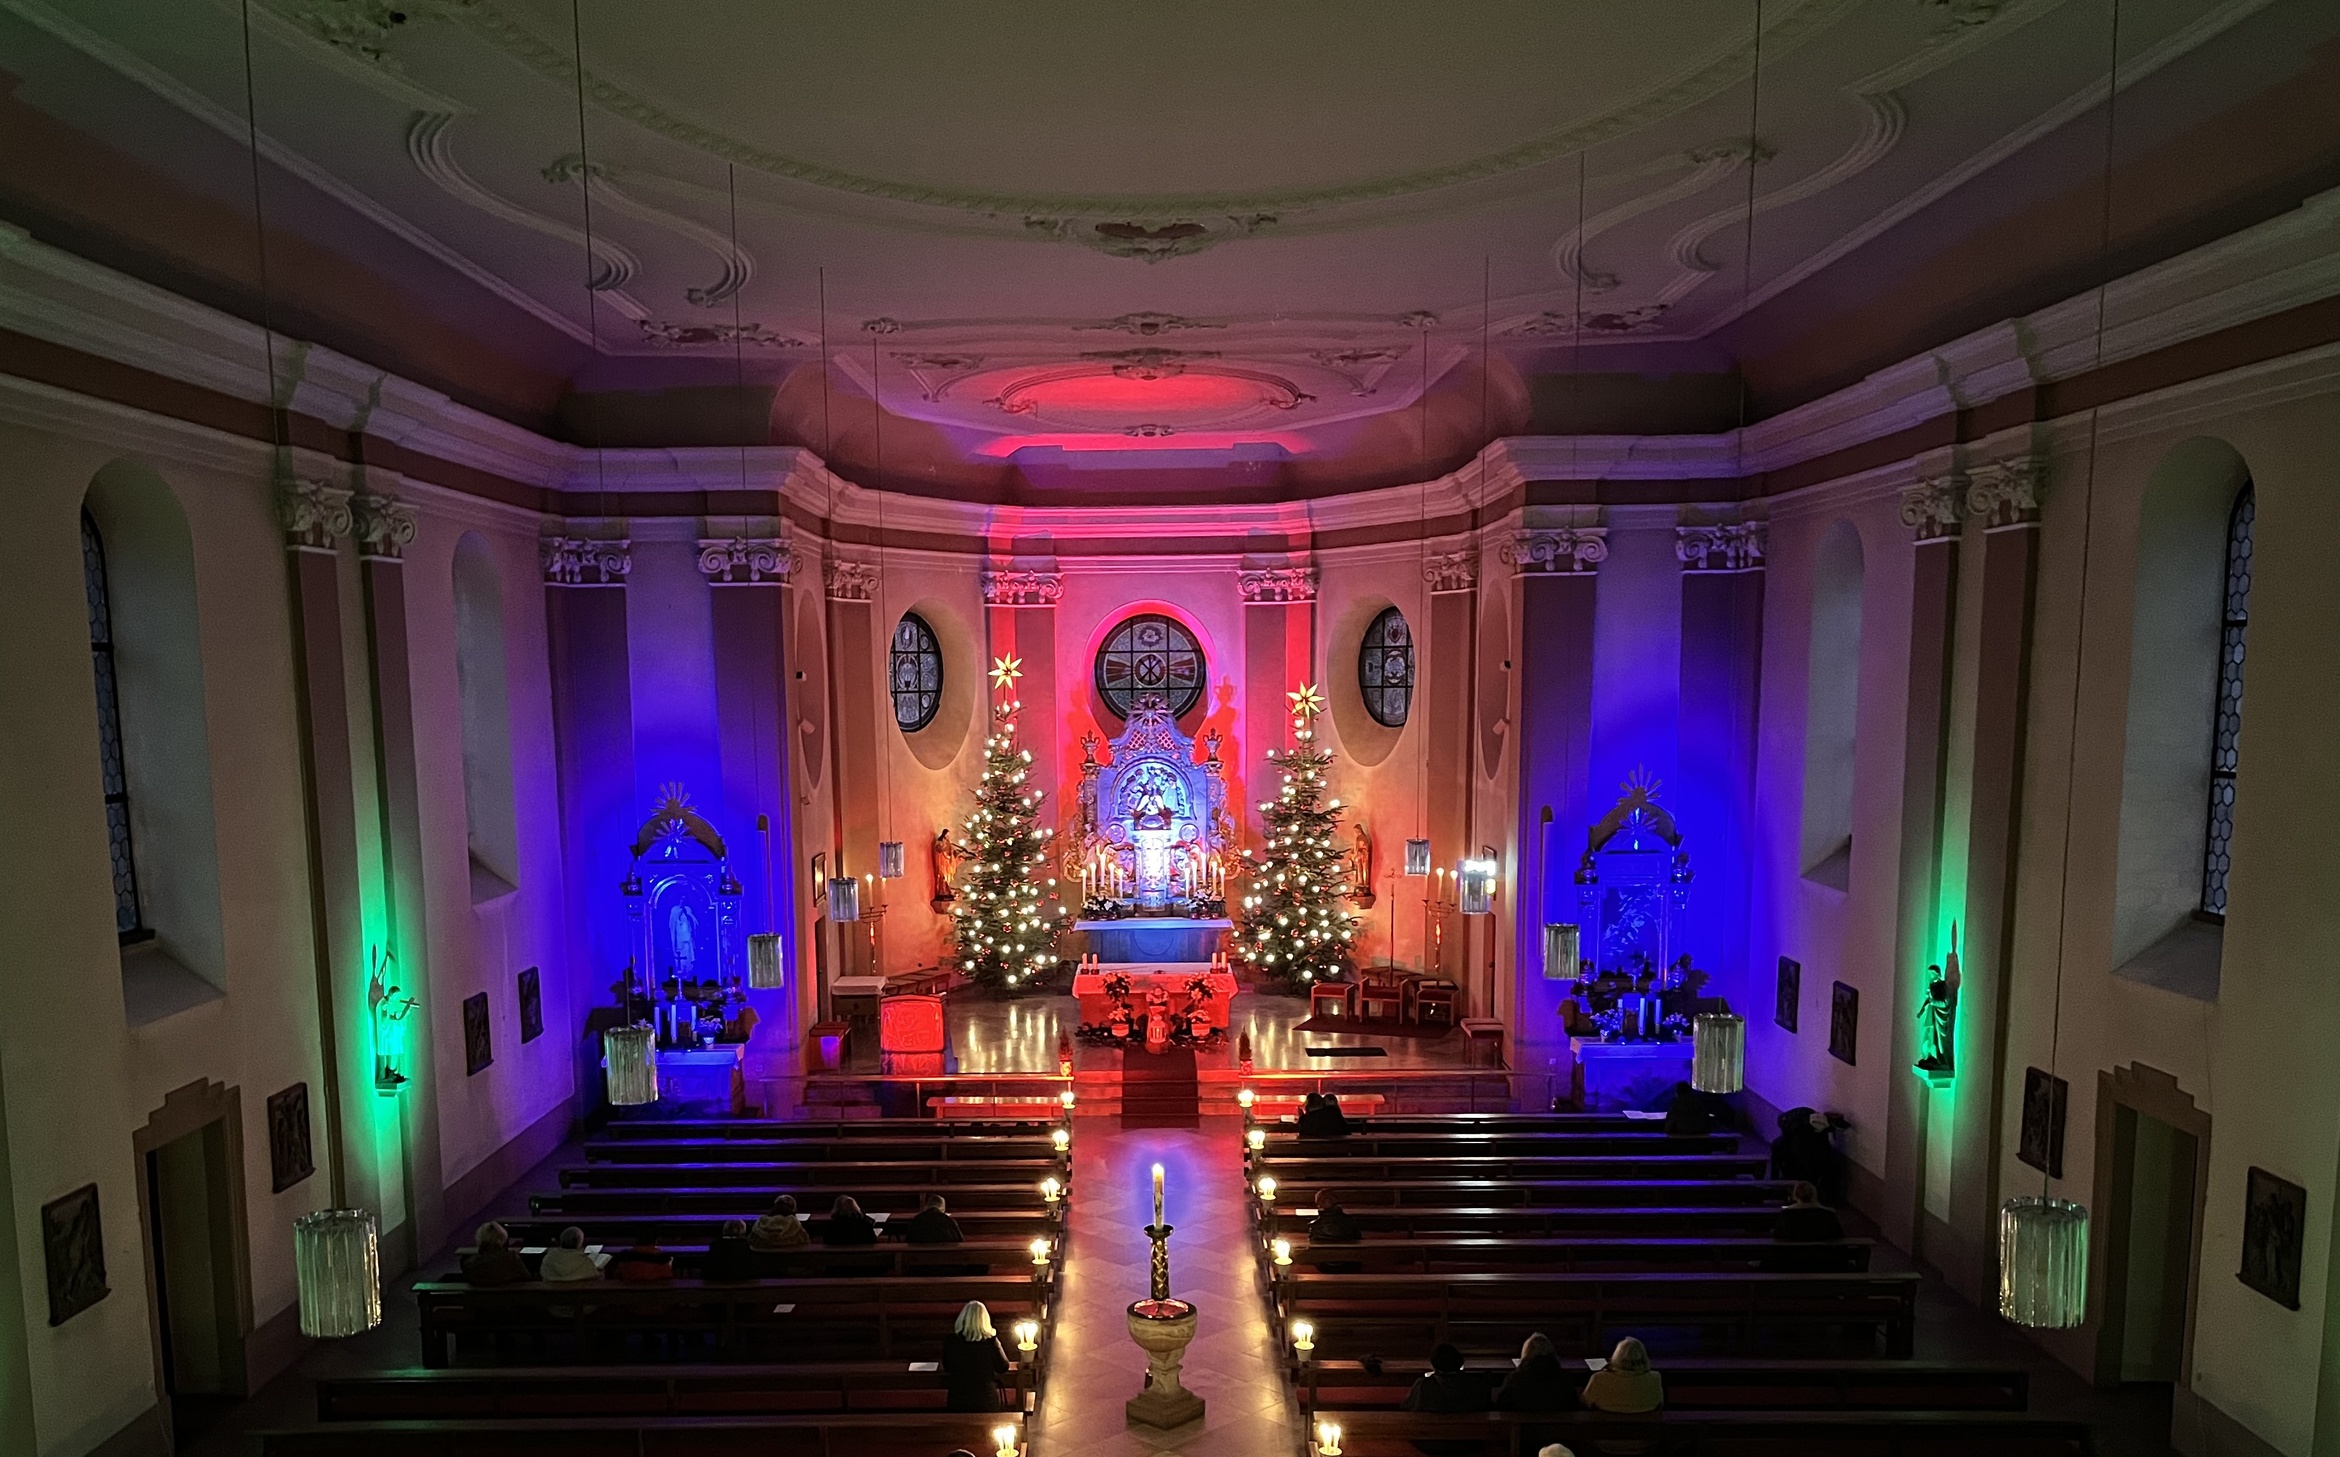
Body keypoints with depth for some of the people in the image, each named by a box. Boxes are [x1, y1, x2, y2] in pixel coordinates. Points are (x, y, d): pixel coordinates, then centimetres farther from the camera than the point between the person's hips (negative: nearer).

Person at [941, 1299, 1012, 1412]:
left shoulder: (950, 1341, -14)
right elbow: (1003, 1369, -4)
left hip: (958, 1402, 0)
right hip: (987, 1401, 0)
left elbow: (947, 1367, 4)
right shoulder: (990, 1342, -18)